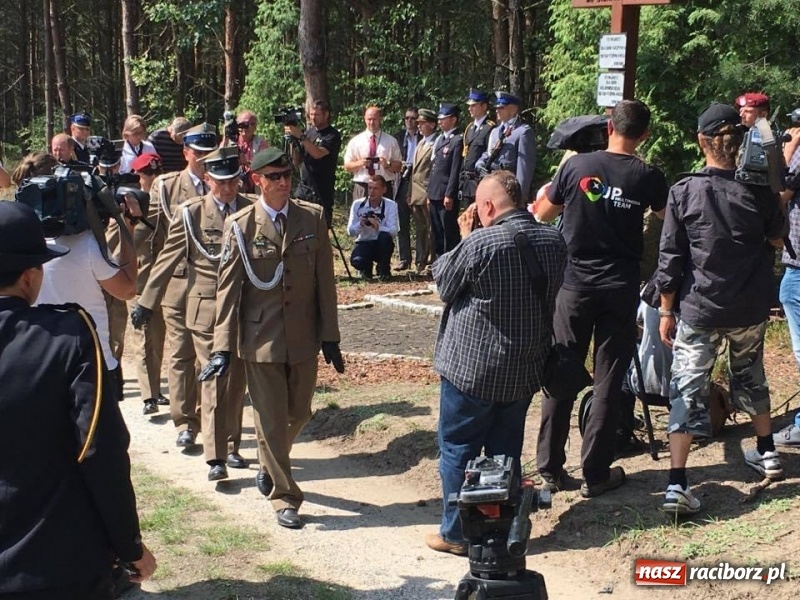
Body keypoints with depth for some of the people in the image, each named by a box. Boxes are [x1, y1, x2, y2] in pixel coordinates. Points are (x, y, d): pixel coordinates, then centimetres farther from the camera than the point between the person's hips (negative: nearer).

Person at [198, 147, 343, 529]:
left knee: (299, 414, 15)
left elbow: (325, 280, 3)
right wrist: (223, 346, -11)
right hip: (261, 338, -3)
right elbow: (228, 287, -6)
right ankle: (284, 498, 16)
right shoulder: (240, 225, -5)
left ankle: (270, 464, 44)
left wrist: (330, 336, 1)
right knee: (270, 421, 3)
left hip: (304, 337, 3)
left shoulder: (313, 218, 1)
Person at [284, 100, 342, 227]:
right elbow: (296, 161, 13)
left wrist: (300, 136, -21)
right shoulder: (309, 132, 13)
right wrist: (292, 141, -1)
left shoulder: (333, 135, -4)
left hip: (322, 192, -5)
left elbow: (318, 153, -20)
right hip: (303, 189, 5)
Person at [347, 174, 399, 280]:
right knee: (356, 261, -33)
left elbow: (393, 232, -19)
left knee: (385, 236, -36)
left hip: (382, 245, 0)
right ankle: (366, 269, 8)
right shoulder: (358, 204, -6)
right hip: (363, 243, 0)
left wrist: (378, 227, -38)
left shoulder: (391, 205, -10)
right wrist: (360, 224, -29)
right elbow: (350, 231, -7)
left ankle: (383, 270, -10)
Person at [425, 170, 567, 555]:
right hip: (525, 370, 6)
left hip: (473, 368, -6)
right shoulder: (553, 241, -1)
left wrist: (462, 239, 4)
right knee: (506, 451, 16)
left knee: (457, 450, 7)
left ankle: (456, 533, 13)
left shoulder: (480, 243, -20)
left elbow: (444, 285, -6)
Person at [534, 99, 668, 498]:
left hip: (574, 285, 1)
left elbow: (542, 214, 9)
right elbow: (666, 218, 16)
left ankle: (550, 468, 14)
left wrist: (547, 196, 27)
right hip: (620, 289, -1)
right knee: (608, 382, 5)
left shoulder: (575, 166, -5)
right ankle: (595, 474, 9)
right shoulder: (648, 177, -5)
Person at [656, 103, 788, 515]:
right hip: (751, 309, 3)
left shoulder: (683, 192, -10)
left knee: (688, 389, -2)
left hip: (699, 310, -3)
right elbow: (778, 239, 12)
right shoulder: (758, 191, -6)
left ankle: (677, 484, -12)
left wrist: (666, 311, 2)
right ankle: (766, 454, 42)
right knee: (750, 377, 26)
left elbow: (669, 258, -6)